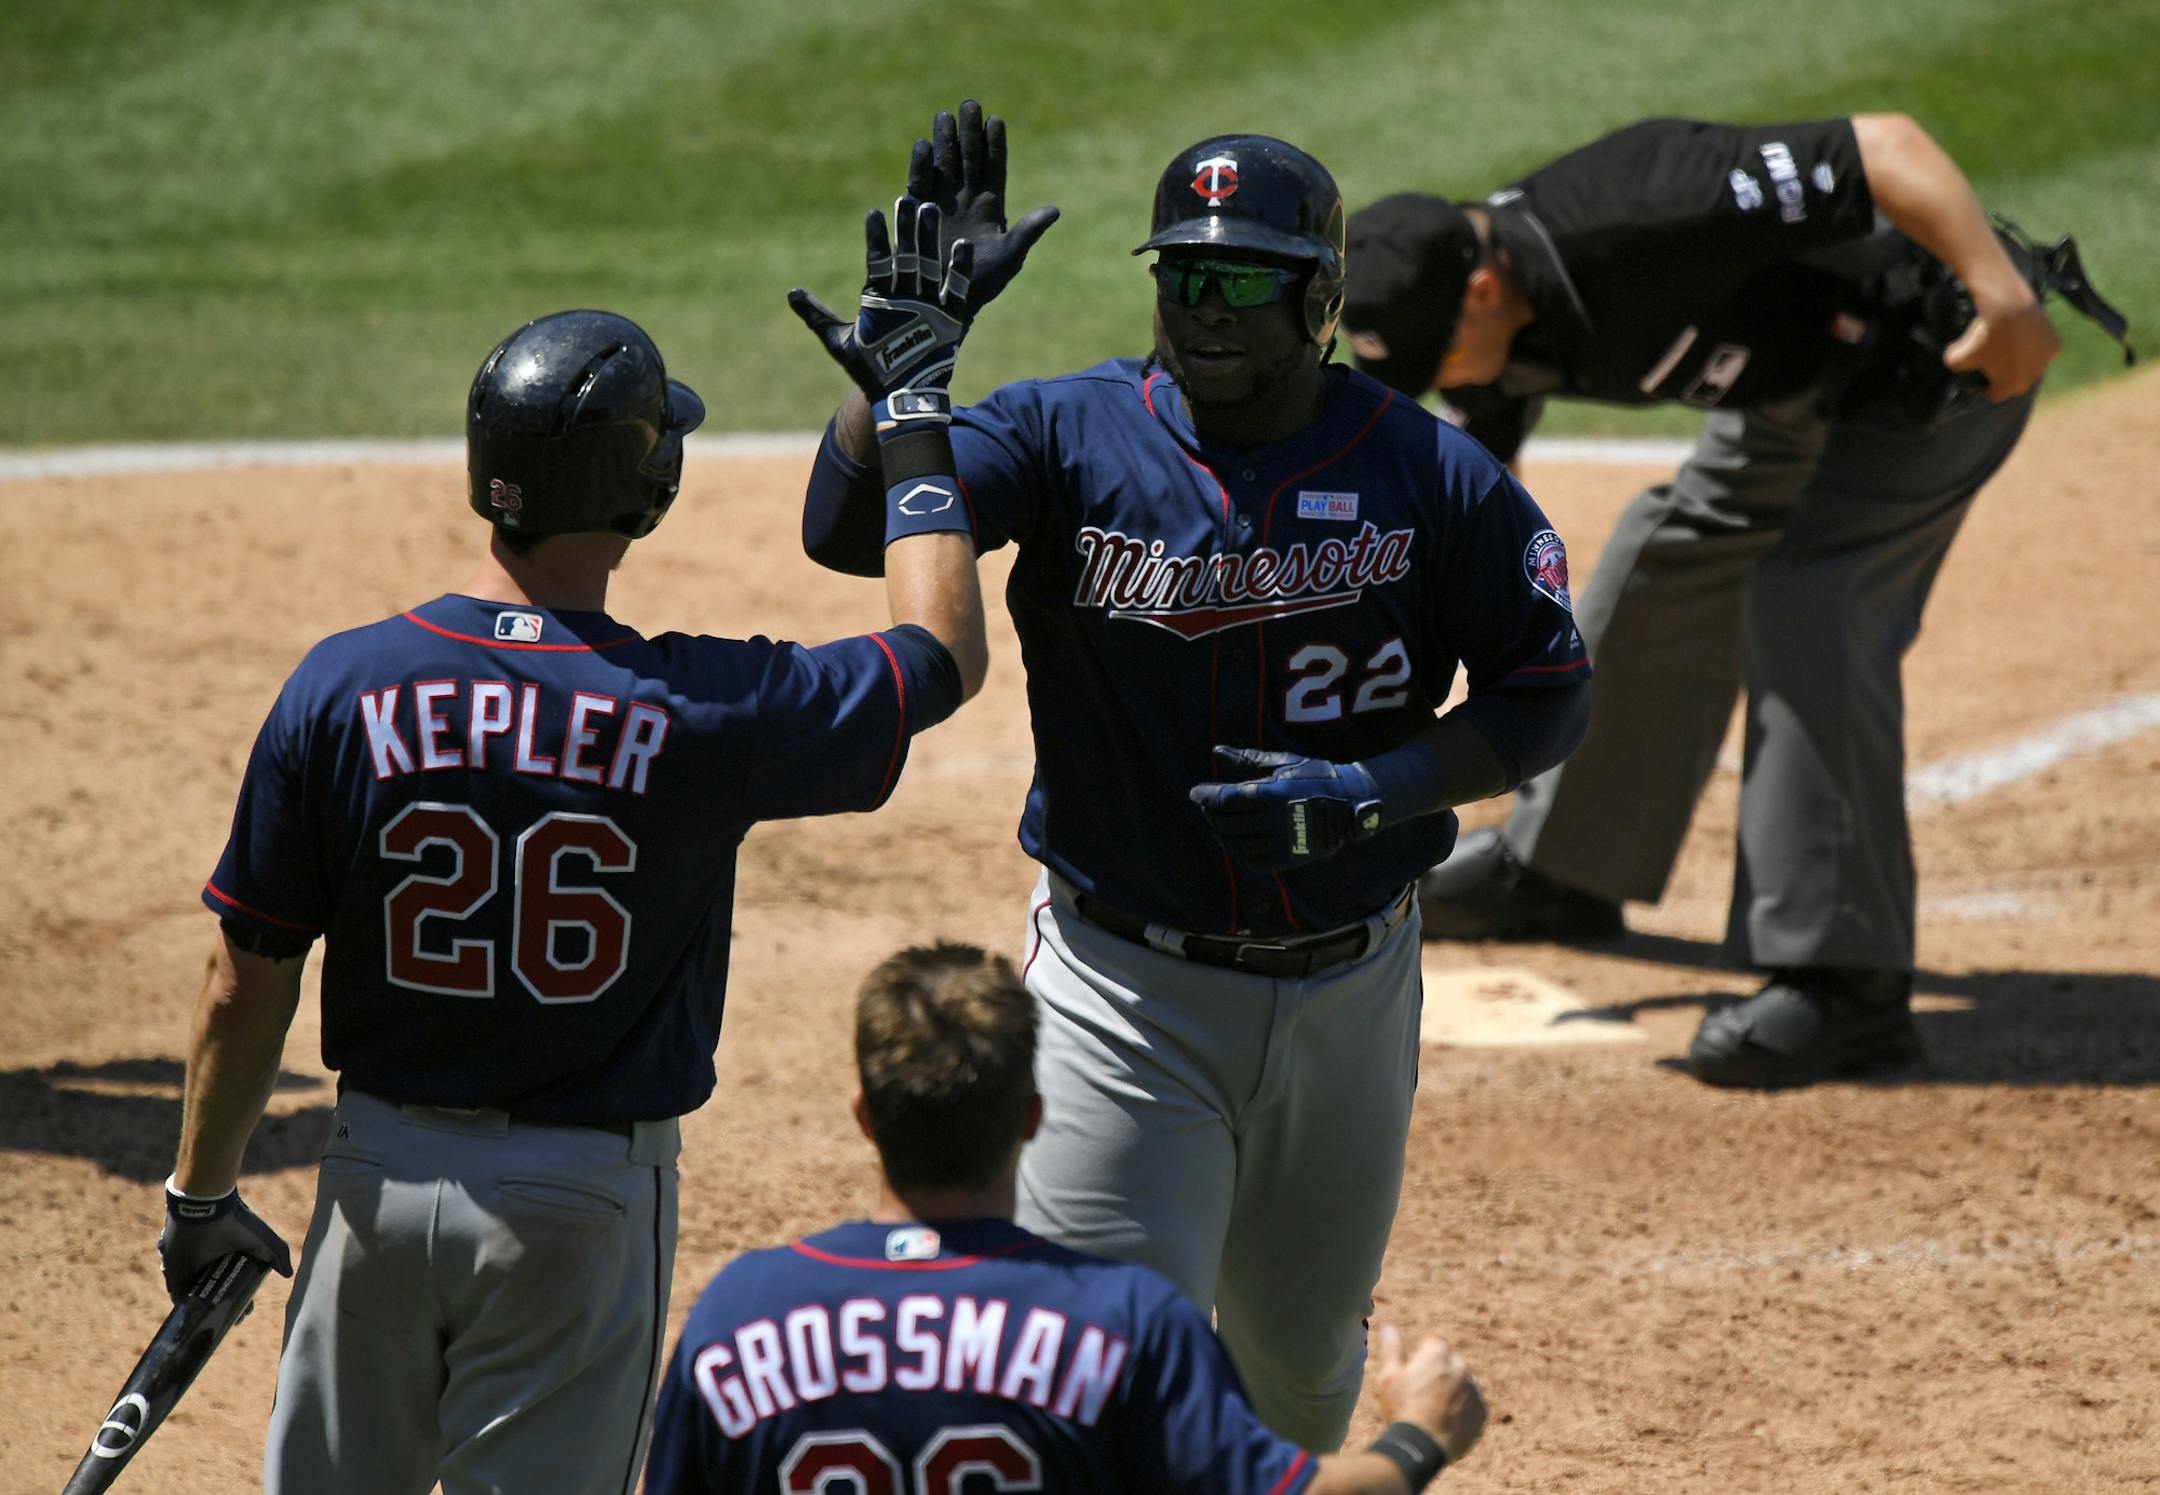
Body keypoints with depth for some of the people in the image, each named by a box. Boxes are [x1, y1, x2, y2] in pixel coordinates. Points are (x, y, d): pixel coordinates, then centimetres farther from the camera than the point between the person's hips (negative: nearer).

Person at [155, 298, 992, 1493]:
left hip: (379, 1169, 2)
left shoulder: (341, 688, -10)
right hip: (584, 1199, -2)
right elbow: (945, 654, 3)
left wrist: (200, 1194, 11)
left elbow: (244, 990, -3)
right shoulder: (694, 712, -14)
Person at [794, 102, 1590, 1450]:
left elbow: (1550, 696, -1)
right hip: (1126, 990, -2)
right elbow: (846, 529, -19)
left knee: (1303, 1349, 19)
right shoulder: (1071, 436, -8)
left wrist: (1373, 793, -16)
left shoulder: (1431, 474, -6)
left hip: (1349, 986, 2)